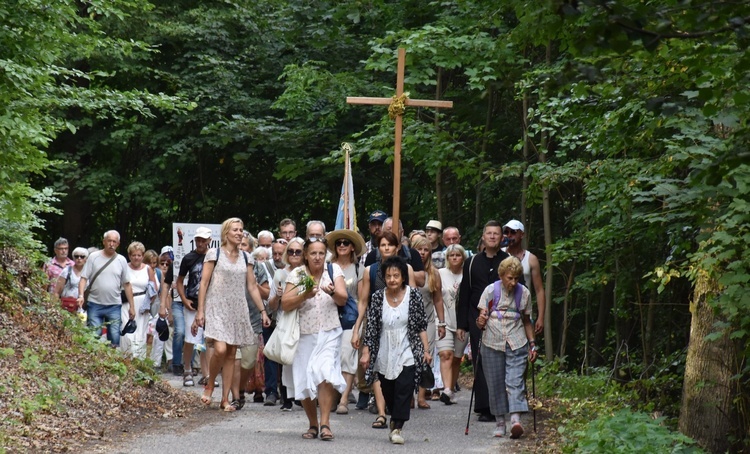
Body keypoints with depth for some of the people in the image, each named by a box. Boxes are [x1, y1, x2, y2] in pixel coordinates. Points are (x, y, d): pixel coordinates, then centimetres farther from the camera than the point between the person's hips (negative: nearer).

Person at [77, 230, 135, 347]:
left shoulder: (121, 260, 7)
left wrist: (132, 306, 8)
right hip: (94, 304, -2)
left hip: (114, 306, 2)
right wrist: (81, 295, -18)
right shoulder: (94, 257, 1)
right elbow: (84, 278, -2)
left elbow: (127, 284, 10)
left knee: (115, 338, 1)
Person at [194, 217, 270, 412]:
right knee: (220, 349, -20)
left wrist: (262, 311, 7)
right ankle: (209, 386, 5)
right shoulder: (214, 254, -2)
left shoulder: (246, 258, 11)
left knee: (231, 354, 4)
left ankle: (225, 399, 8)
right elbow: (204, 283, -4)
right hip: (217, 308, -4)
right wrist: (200, 310, -10)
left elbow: (252, 286, 13)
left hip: (238, 310, 4)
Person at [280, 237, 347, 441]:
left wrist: (333, 292, -29)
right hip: (304, 334, 2)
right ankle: (313, 425, 19)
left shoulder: (334, 270, 1)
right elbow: (285, 304, -6)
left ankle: (325, 424, -17)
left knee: (325, 375, -19)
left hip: (329, 333, -1)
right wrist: (304, 296, -22)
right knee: (303, 382, 4)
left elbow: (343, 300, -7)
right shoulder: (297, 274, 0)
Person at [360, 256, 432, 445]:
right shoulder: (377, 297, 1)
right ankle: (396, 422, 25)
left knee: (404, 390, -12)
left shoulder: (413, 295, -3)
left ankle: (397, 427, -10)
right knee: (388, 393, 8)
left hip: (407, 354, -2)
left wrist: (426, 350, -2)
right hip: (384, 356, 2)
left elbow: (421, 326, 2)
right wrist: (366, 352, -1)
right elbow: (371, 328, 3)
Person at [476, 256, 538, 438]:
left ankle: (516, 420, -24)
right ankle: (500, 422, 12)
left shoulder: (523, 293, 5)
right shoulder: (491, 291, -1)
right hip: (492, 343, 0)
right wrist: (481, 322, -23)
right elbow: (482, 320, 0)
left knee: (515, 381, -13)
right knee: (495, 383, 3)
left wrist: (532, 344, 11)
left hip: (516, 344, 0)